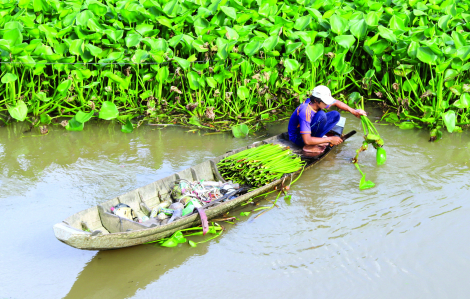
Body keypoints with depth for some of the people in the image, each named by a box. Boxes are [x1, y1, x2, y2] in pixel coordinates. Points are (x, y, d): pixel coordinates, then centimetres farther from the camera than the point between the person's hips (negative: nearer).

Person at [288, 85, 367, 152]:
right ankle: (308, 146, -21)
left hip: (309, 130, 8)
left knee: (335, 115, 1)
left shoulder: (317, 102, -10)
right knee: (321, 115, -31)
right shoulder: (305, 112, -34)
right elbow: (307, 141, -38)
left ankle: (316, 138, -5)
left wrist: (353, 111, -3)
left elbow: (336, 102, 10)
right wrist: (330, 139, -30)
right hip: (298, 138, -8)